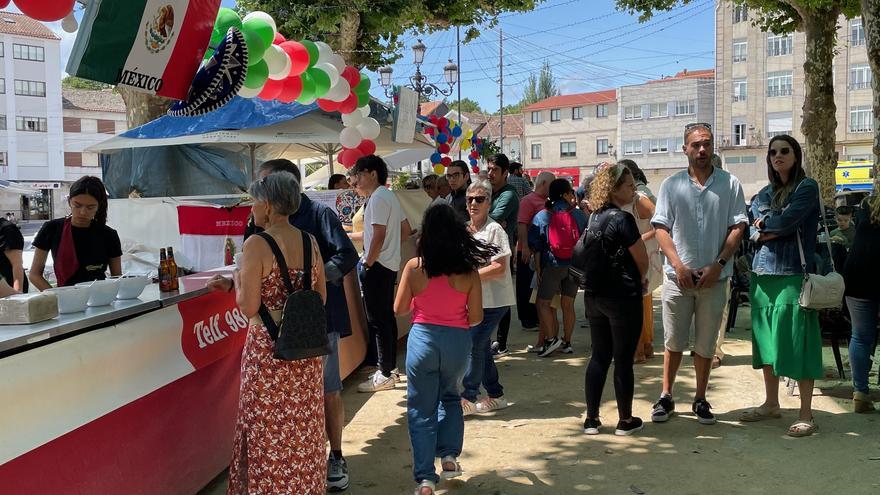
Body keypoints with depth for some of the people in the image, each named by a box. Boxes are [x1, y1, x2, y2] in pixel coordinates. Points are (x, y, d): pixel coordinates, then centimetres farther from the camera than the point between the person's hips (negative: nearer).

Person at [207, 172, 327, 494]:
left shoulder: (256, 244, -15)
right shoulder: (310, 242, 3)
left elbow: (248, 307, -17)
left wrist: (236, 280, 4)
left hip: (268, 349, -6)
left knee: (269, 431, 9)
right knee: (302, 427, 17)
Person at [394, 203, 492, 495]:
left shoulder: (414, 266, -8)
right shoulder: (468, 270, -7)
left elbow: (400, 309, 1)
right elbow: (476, 317, -3)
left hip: (423, 339, -1)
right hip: (457, 341, 2)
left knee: (421, 409, 9)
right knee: (451, 398, 28)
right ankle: (449, 457, 25)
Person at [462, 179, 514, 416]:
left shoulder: (494, 230, -14)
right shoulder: (467, 230, 12)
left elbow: (499, 268, -21)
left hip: (494, 300, -8)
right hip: (475, 298, 8)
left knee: (474, 346, -8)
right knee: (482, 347, 12)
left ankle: (468, 398, 3)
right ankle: (495, 395, 25)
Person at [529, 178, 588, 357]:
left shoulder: (542, 216, -3)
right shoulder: (578, 215, 1)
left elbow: (536, 246, -4)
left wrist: (538, 269, 0)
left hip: (552, 265, -3)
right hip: (574, 266, 3)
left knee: (543, 302, 6)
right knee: (568, 305, 10)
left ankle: (551, 338, -5)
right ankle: (566, 342, 16)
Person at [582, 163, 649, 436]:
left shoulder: (595, 217, 8)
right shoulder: (623, 219, -16)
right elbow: (642, 260, -10)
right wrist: (640, 278, 10)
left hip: (594, 295, 7)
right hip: (623, 297, -7)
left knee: (599, 356, 13)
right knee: (623, 359, 4)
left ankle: (591, 419, 16)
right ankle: (625, 421, 15)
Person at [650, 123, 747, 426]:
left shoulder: (730, 184, 4)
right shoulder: (671, 185, 5)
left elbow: (737, 227, 1)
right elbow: (661, 228, 1)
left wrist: (718, 265, -10)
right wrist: (678, 266, -10)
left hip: (714, 278, 0)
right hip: (678, 276, 0)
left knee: (706, 344, 10)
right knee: (673, 341, 7)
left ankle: (700, 400, 22)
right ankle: (666, 397, 18)